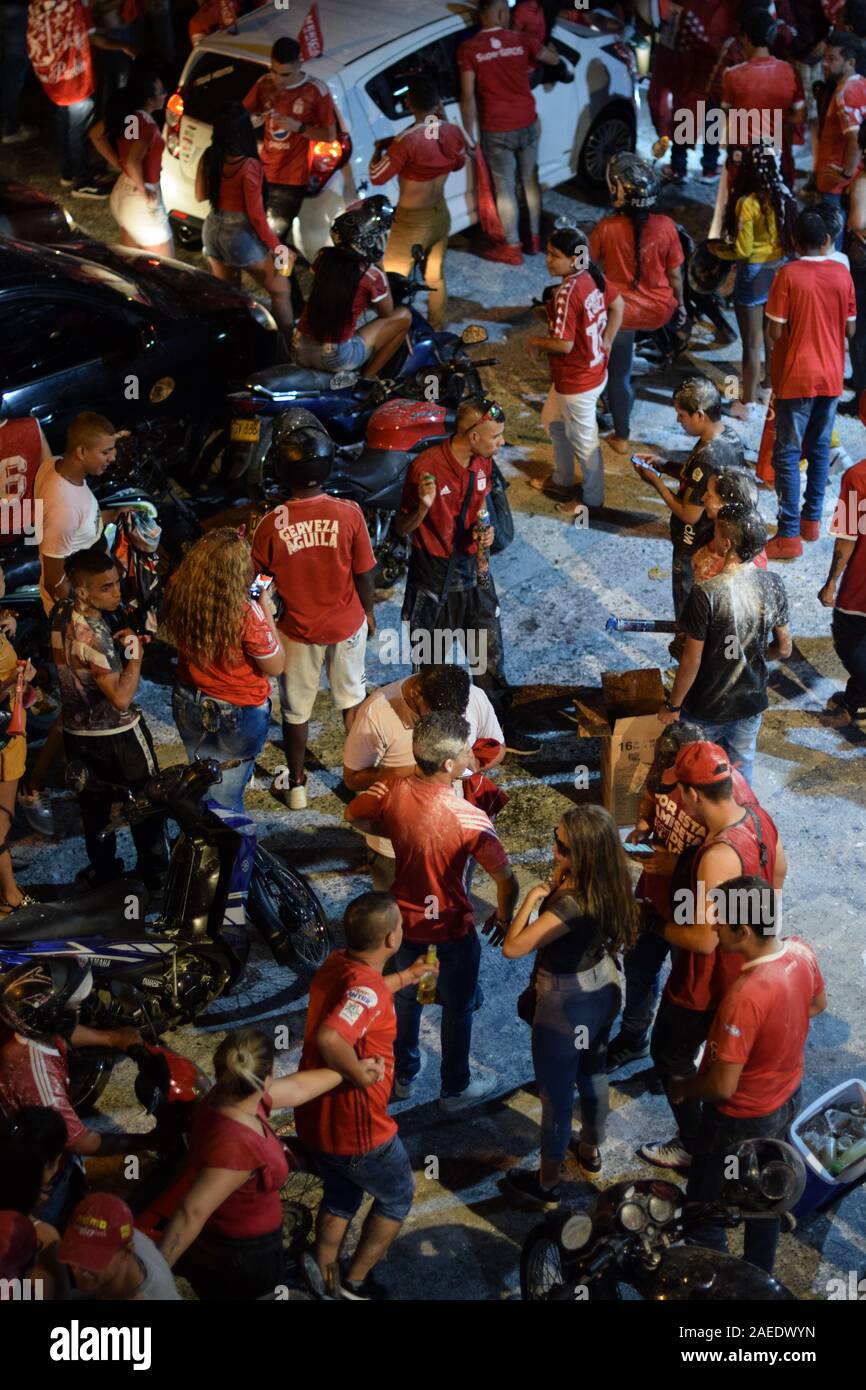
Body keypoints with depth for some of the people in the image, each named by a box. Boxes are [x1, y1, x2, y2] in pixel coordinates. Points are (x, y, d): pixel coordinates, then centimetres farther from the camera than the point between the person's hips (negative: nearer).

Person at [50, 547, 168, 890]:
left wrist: (114, 642, -2)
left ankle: (101, 868, 37)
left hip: (77, 731, 7)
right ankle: (154, 871, 27)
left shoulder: (61, 614, -8)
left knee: (95, 801, 22)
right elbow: (121, 697, -33)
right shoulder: (92, 634, -32)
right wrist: (136, 652, -22)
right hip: (116, 734, -7)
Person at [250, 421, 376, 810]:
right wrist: (368, 611, 10)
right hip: (347, 624, 1)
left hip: (297, 629, -1)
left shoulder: (271, 524, -20)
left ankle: (296, 785, 32)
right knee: (352, 697, 23)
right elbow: (364, 575, -8)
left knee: (296, 709, 18)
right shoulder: (348, 513, -18)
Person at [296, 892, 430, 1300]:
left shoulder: (335, 963, -3)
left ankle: (326, 1279, 45)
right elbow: (329, 1037, -47)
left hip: (315, 1119, 8)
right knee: (397, 1197, 21)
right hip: (357, 1129, -8)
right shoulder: (367, 987, -30)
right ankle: (355, 1282, 31)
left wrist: (405, 977, 25)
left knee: (341, 1196, 31)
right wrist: (358, 1071, -31)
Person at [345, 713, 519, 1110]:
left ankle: (404, 1074, 48)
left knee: (406, 995, 28)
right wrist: (502, 918, -5)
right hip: (451, 927, -4)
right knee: (458, 1006, 20)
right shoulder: (469, 818, -34)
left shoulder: (392, 790, -21)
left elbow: (353, 815, 1)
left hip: (405, 918, 4)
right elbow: (507, 882, -25)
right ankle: (455, 1088, 39)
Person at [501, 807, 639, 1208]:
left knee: (556, 1095, 13)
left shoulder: (572, 905, -37)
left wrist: (532, 897, -25)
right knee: (593, 1074, 30)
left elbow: (512, 948, -33)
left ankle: (547, 1186, 34)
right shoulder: (609, 885, -12)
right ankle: (590, 1153, 54)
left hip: (566, 1006, -8)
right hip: (602, 991, 8)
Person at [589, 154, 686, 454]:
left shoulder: (606, 229, -20)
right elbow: (675, 275, -5)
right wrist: (680, 305, 12)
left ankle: (621, 438, 30)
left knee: (619, 376, 18)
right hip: (659, 312, 1)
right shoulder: (666, 226, -15)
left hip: (621, 313, -1)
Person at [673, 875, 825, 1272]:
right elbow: (817, 1004, 6)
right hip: (788, 1098, 8)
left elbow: (722, 1086, -31)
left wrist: (681, 1089, -12)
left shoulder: (746, 997, -40)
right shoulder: (802, 951, -17)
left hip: (743, 1120, -8)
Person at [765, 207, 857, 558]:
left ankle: (789, 536, -4)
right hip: (831, 376, 5)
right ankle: (812, 519, 25)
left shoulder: (787, 275, -13)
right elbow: (850, 330, 5)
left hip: (797, 377, -5)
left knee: (787, 454, -1)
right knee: (820, 449, 18)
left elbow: (775, 333, -14)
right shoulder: (843, 274, 0)